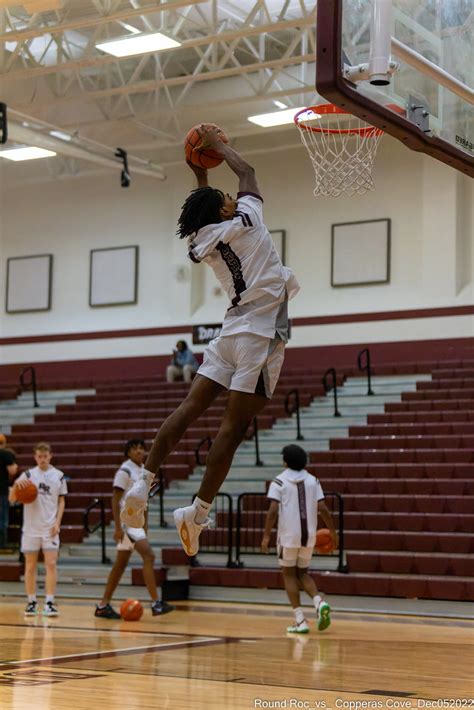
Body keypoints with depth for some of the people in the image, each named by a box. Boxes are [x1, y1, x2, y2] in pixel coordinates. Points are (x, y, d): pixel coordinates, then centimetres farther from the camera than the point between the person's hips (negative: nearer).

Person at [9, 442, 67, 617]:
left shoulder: (59, 476, 3)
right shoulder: (27, 475, 1)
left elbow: (61, 501, 8)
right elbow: (12, 499, -1)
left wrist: (57, 522, -3)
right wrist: (16, 485, -21)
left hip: (50, 527, 0)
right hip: (31, 527, 0)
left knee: (51, 564, -7)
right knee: (30, 565, 5)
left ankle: (50, 602, -5)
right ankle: (32, 602, 15)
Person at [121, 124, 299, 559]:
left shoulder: (203, 240, 9)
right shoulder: (244, 221, -6)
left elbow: (207, 211, 34)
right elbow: (247, 172, 11)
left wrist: (199, 174, 37)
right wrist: (216, 145, 23)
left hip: (234, 330, 7)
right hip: (261, 332, -7)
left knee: (191, 407, 9)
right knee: (235, 424, -8)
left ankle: (144, 483, 4)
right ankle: (199, 513, -10)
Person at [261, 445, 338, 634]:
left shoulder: (279, 481, -3)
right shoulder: (313, 481, 7)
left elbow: (273, 510, -12)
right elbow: (323, 509, 2)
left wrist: (266, 536, -9)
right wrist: (333, 532, 12)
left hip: (288, 535, -4)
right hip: (309, 535, 4)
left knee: (289, 574, 9)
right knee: (302, 573, 19)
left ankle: (300, 621, 1)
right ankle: (320, 603, -8)